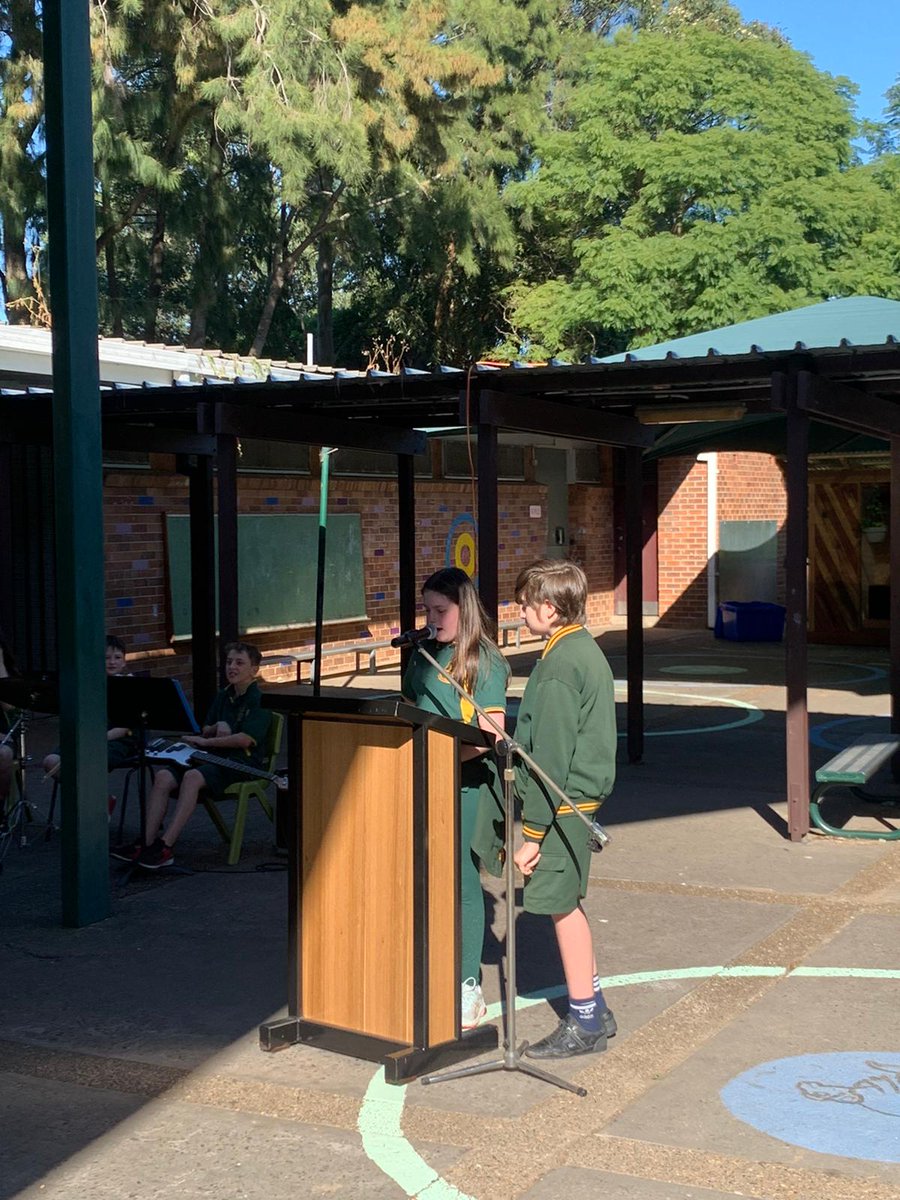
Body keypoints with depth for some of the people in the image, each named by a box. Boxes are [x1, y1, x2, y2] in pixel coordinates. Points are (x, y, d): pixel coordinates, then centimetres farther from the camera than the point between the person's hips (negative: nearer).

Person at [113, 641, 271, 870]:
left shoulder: (259, 700, -5)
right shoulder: (223, 696, 21)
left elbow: (246, 739, -16)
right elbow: (206, 730, 24)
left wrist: (205, 741, -8)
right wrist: (217, 727, -1)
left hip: (242, 760, -7)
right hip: (213, 756, 8)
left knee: (192, 777, -35)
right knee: (163, 776, -18)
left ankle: (165, 847, -38)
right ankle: (145, 844, -26)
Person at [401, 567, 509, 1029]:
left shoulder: (486, 662, -8)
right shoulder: (425, 656, 12)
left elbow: (492, 733, -14)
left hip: (466, 784, -6)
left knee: (462, 882, -1)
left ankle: (469, 986, 9)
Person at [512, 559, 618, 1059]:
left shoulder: (558, 666, -20)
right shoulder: (586, 650, 11)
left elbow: (551, 757, -21)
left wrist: (533, 833, -18)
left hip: (562, 803, -10)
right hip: (581, 797, 10)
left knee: (562, 908, 0)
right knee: (568, 905, 18)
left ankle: (583, 1023, 10)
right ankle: (594, 1012, 27)